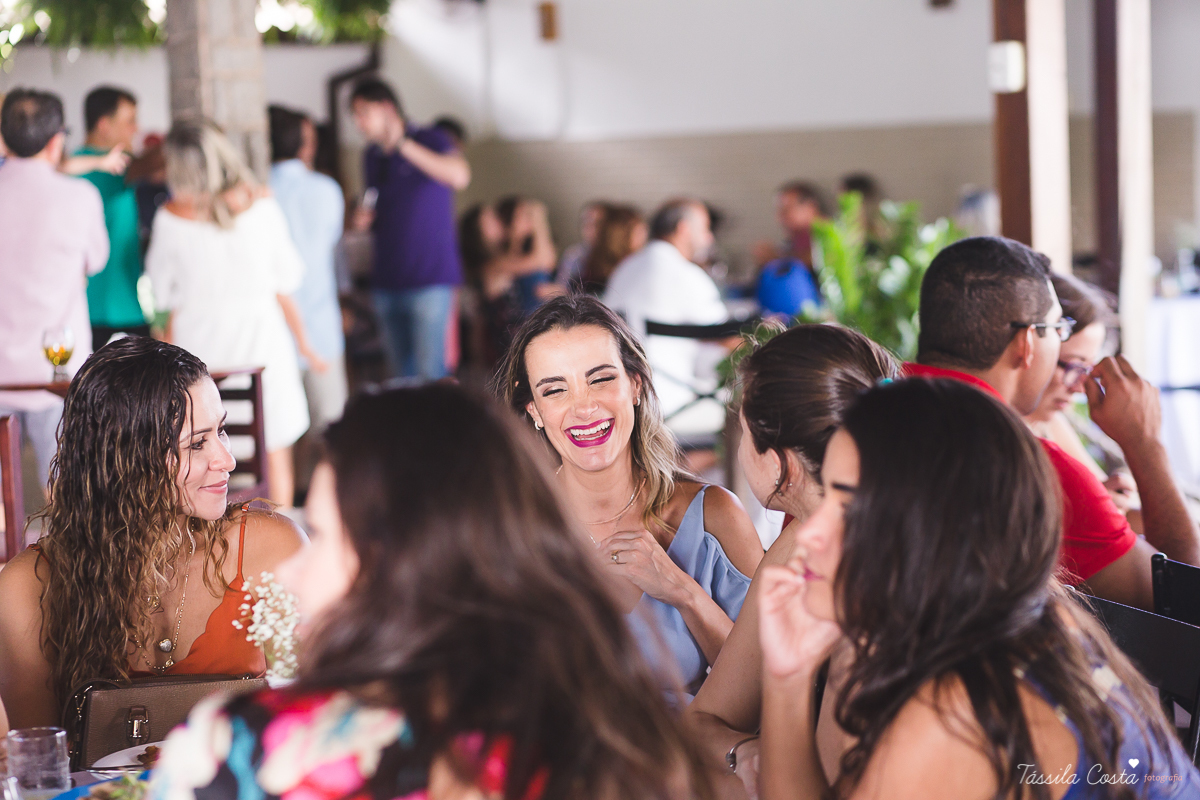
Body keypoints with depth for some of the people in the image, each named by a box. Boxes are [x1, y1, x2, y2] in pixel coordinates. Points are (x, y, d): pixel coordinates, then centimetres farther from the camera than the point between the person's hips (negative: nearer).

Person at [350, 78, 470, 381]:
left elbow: (459, 177, -25)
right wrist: (365, 220, 3)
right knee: (402, 374, 7)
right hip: (387, 281, 6)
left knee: (430, 372, -12)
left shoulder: (430, 140, -4)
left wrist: (403, 144, -23)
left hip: (430, 279, -6)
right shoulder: (373, 156, 15)